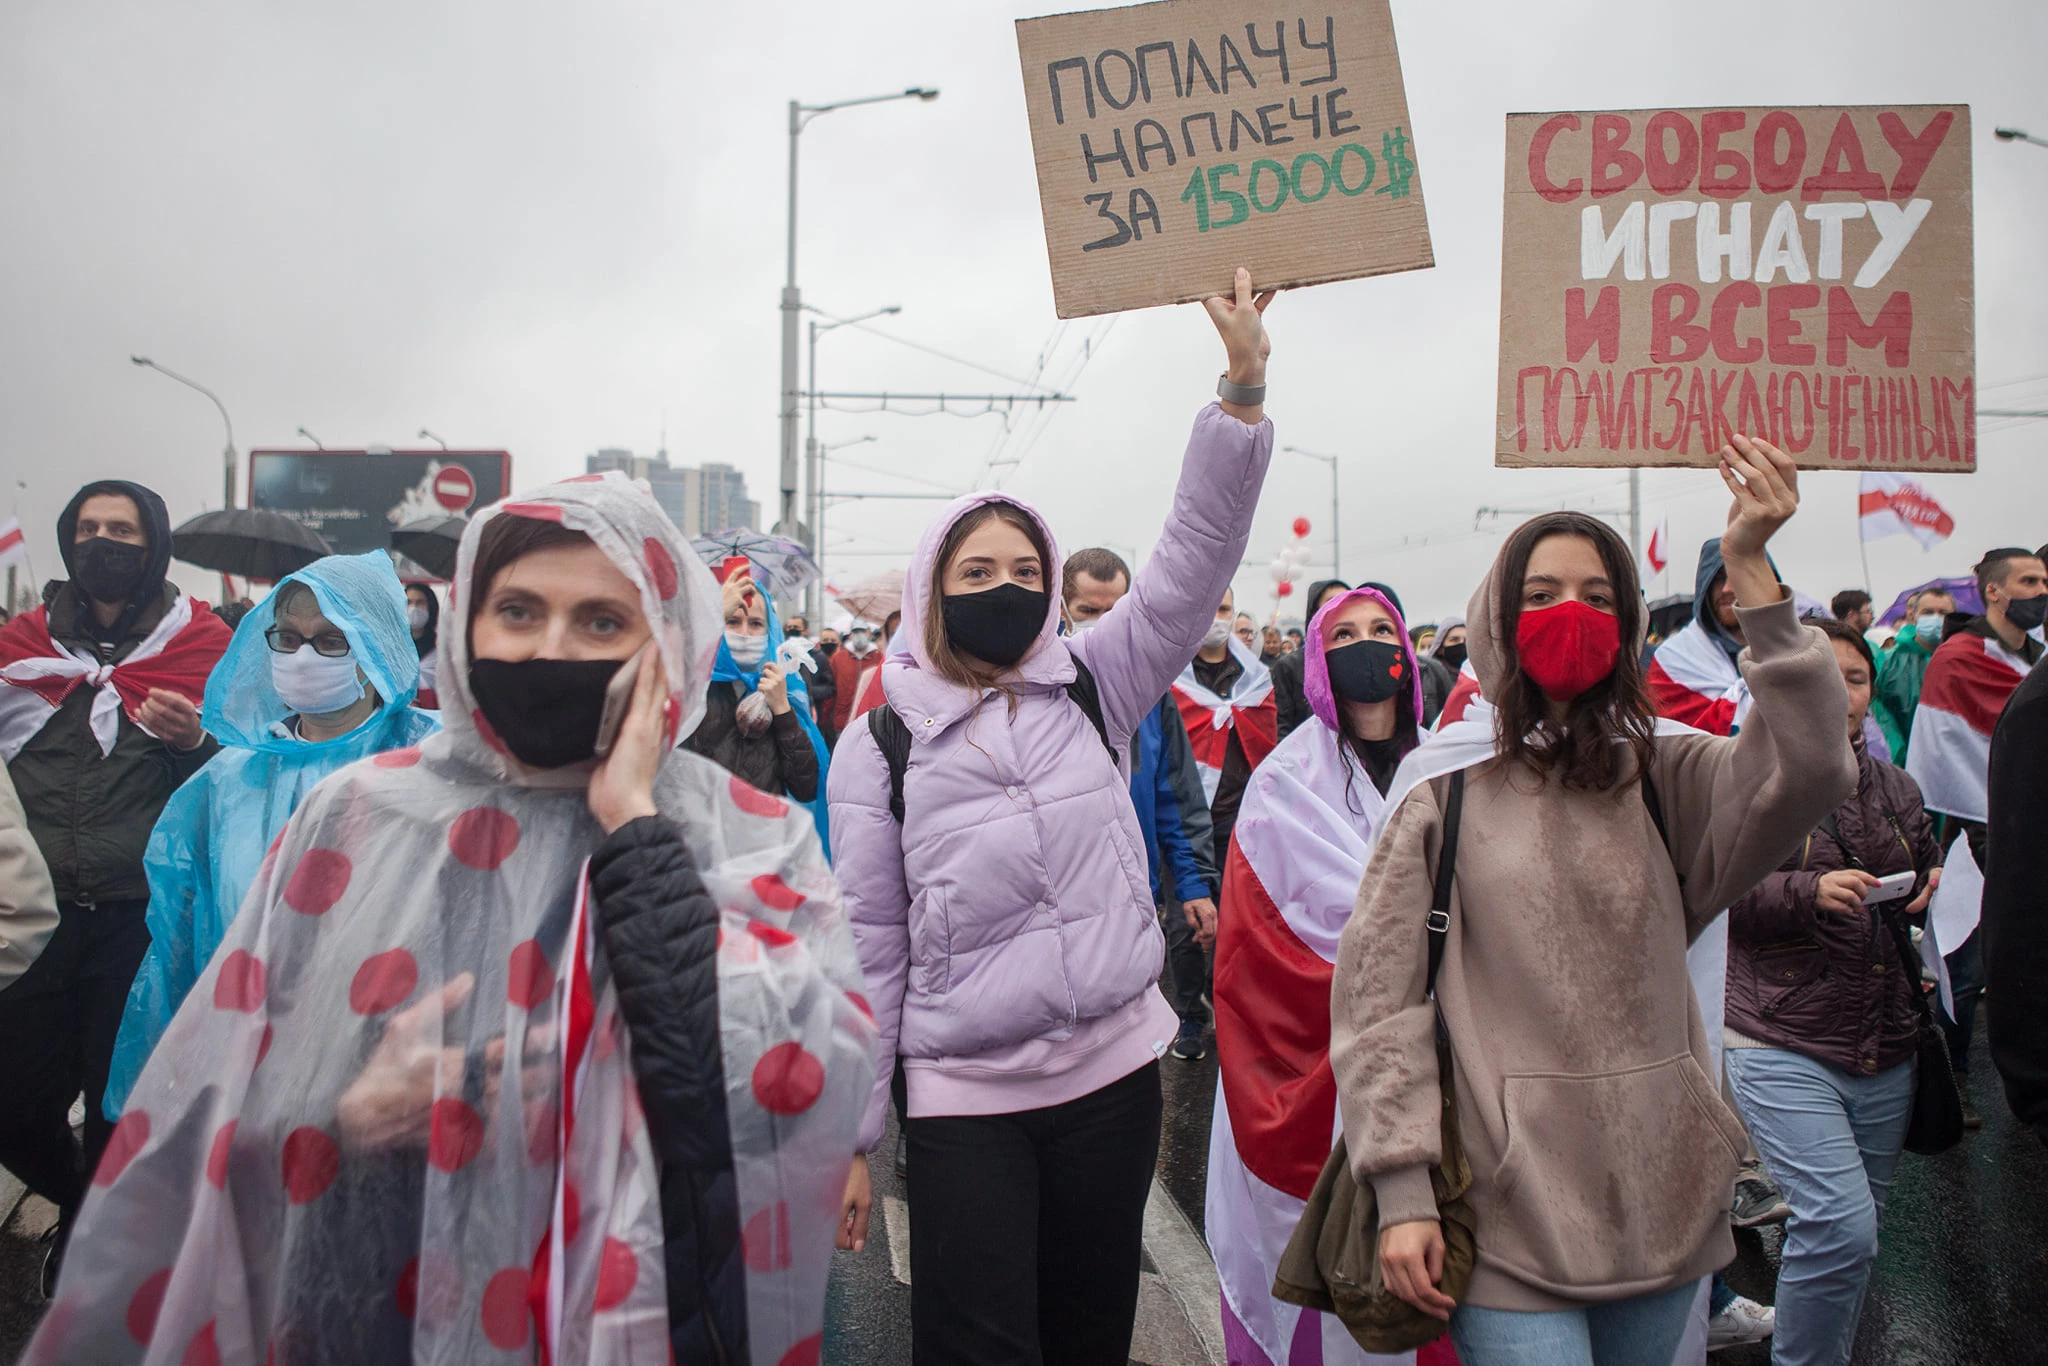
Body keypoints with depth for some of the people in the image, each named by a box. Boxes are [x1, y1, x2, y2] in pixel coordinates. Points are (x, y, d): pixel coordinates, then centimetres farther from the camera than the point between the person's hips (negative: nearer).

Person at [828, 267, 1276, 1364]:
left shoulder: (1092, 687, 2)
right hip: (963, 1094, -3)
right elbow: (869, 940, -2)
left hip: (1113, 1070, 3)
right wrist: (850, 1135, -1)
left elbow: (1192, 557, -6)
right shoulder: (881, 743, -4)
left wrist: (1244, 381, -16)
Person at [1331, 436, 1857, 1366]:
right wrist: (1403, 1189, -11)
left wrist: (1749, 568, -22)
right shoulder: (1445, 787, -3)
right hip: (1510, 1206, -3)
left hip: (1662, 1201, 3)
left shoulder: (1670, 775, 4)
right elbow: (1377, 995, -5)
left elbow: (1809, 766, -17)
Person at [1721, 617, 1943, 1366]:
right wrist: (1809, 891, -23)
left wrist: (1934, 887, 6)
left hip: (1886, 1050, 6)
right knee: (1840, 1226, -15)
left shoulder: (1894, 786, 13)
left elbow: (1927, 869, 28)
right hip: (1784, 1046, -6)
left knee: (1852, 1229, 15)